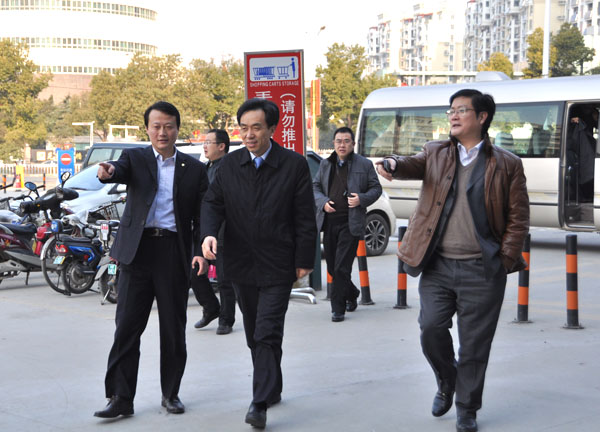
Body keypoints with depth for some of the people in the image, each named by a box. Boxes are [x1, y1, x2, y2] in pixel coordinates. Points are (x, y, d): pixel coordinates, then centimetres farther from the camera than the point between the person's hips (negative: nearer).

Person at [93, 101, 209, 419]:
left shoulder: (194, 169, 10)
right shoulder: (135, 158, 8)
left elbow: (201, 215, 9)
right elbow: (120, 171, -15)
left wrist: (201, 252, -4)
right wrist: (106, 172, -39)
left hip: (175, 252, 1)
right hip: (138, 250, -1)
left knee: (174, 328, 6)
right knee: (127, 326, -1)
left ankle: (170, 393, 21)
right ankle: (120, 398, 5)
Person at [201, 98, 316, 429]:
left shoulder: (294, 165, -5)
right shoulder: (229, 165, 5)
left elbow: (305, 216, -3)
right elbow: (213, 202, 5)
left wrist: (304, 260, -5)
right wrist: (209, 233, -15)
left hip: (277, 266, -4)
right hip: (241, 265, 5)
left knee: (267, 335, -11)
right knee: (254, 335, 15)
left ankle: (260, 403, -9)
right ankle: (273, 388, 30)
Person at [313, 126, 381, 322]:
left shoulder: (364, 165, 3)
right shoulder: (325, 164, 13)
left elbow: (376, 188, 6)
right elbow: (315, 187, 17)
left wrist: (362, 199, -13)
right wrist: (323, 202, -2)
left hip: (350, 223, -4)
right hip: (329, 221, 5)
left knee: (341, 267, -9)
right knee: (332, 267, 10)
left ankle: (338, 308, -1)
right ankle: (352, 294, 34)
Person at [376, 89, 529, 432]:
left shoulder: (507, 164, 4)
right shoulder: (436, 154, 12)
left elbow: (519, 217, 4)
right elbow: (415, 165, -7)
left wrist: (506, 259, -4)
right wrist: (394, 165, -30)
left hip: (482, 270, -2)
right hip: (438, 265, 2)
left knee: (474, 345, 2)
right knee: (431, 327, -7)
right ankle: (447, 382, 24)